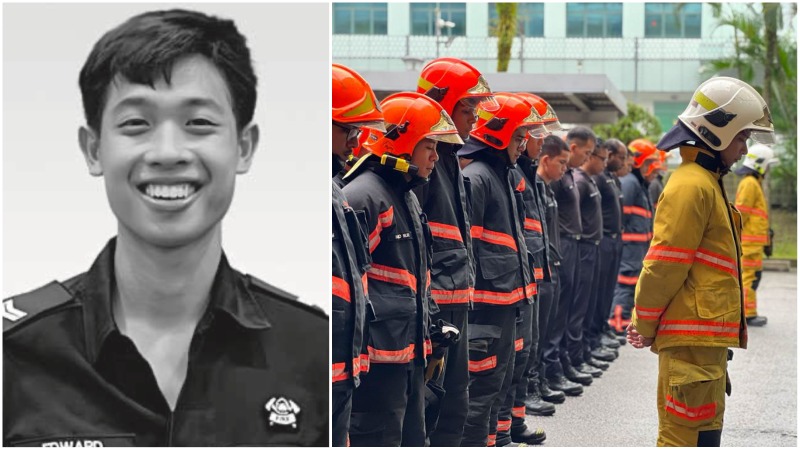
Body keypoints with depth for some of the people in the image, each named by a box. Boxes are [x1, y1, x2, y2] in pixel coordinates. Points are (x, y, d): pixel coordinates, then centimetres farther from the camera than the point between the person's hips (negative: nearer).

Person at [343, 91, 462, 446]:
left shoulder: (408, 197, 17)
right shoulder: (363, 196, -17)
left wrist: (427, 334, 24)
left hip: (410, 351, 10)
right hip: (378, 355, -10)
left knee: (411, 439, 18)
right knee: (379, 440, -5)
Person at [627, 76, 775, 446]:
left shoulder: (706, 183, 19)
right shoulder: (693, 186, -14)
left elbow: (666, 264, 20)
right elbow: (664, 266, -17)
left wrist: (645, 321, 15)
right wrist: (646, 326, -8)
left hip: (705, 337, 10)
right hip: (694, 338, -10)